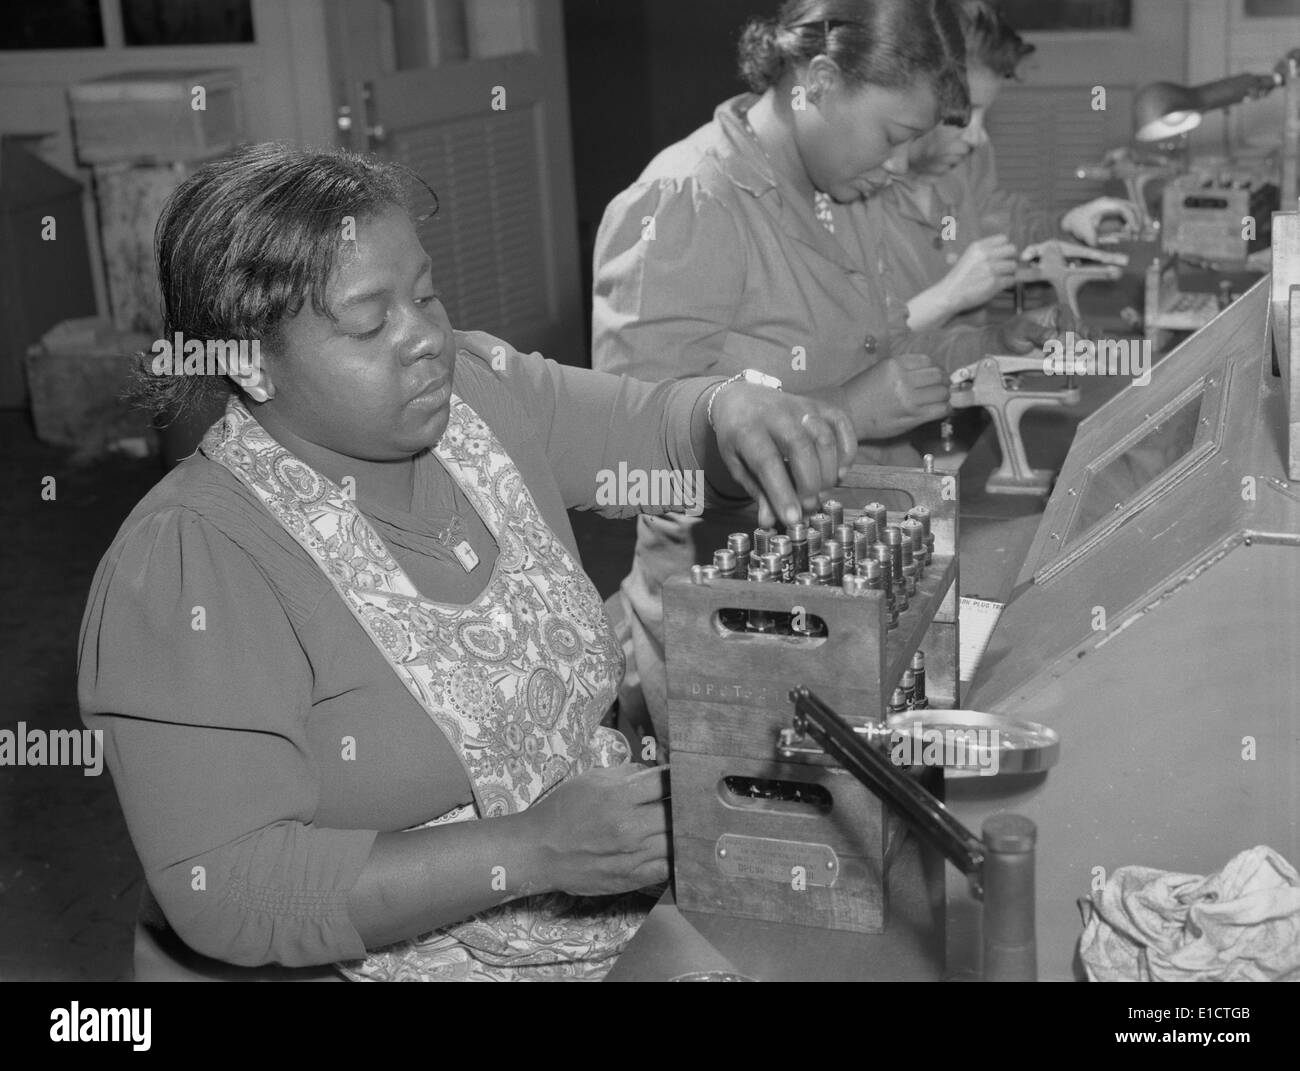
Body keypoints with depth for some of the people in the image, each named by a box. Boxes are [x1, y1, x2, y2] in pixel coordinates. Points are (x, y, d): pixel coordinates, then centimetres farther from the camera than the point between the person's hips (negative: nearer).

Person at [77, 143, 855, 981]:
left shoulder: (477, 389, -1)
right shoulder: (187, 569, -19)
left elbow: (658, 427, 10)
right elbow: (227, 892, -22)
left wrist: (736, 410, -14)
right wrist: (529, 850, -27)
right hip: (358, 962, -6)